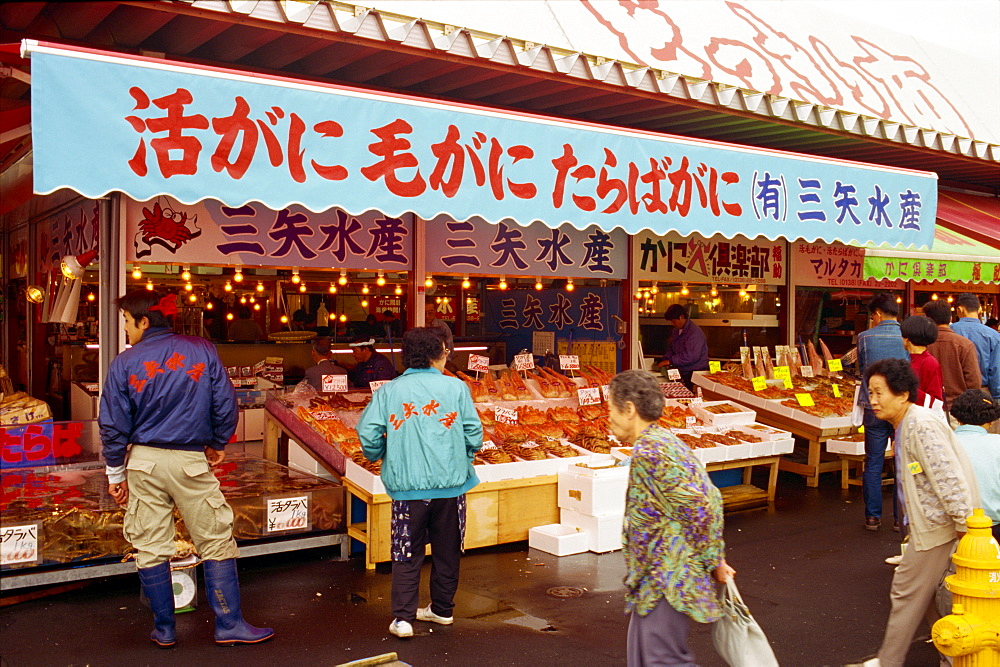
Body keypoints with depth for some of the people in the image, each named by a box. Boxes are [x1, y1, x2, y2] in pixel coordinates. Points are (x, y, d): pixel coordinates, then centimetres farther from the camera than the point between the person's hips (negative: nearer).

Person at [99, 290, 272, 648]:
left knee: (150, 548, 11)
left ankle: (164, 629, 20)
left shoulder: (124, 363, -1)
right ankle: (229, 625, 9)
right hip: (190, 461, -1)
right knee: (216, 542, 6)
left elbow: (113, 425, 1)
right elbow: (225, 404, -1)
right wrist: (218, 444, 15)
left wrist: (116, 473, 11)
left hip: (143, 461, 1)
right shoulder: (202, 351, -2)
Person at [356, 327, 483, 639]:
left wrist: (383, 458, 12)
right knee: (447, 550, 17)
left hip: (407, 486, 0)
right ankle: (442, 609, 29)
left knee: (406, 554, 10)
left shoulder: (388, 391, -1)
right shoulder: (456, 387, -3)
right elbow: (474, 435, -5)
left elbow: (368, 435, -8)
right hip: (450, 484, 0)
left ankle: (403, 617, 6)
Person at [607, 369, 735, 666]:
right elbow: (711, 498, 14)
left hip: (667, 577, -11)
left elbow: (700, 509, -23)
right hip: (662, 576, 11)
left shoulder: (649, 452, -20)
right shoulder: (666, 441, 11)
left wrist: (714, 562, -12)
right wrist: (715, 560, 14)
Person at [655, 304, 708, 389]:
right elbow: (670, 349, 22)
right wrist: (664, 360, 1)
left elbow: (690, 357, -23)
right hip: (682, 372, 7)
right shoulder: (676, 331, 14)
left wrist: (670, 361, -19)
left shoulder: (694, 332, -16)